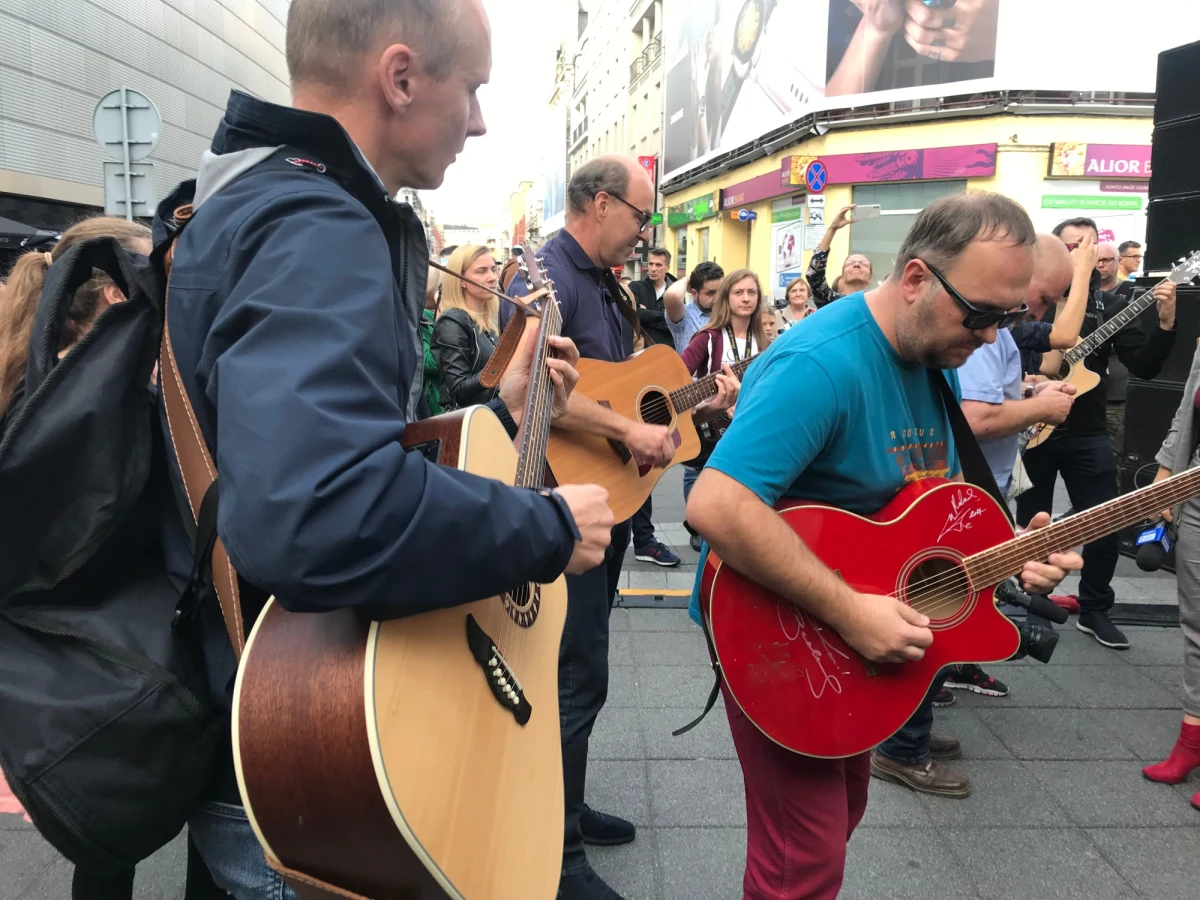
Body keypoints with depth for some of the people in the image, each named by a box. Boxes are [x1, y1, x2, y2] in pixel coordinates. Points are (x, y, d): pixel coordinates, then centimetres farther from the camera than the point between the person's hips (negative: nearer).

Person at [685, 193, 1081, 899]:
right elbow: (715, 505, -38)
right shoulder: (824, 363, -28)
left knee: (841, 811, 24)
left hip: (860, 636, 9)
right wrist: (848, 611, -34)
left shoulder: (938, 359, 3)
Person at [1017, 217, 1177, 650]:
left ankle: (1095, 610, 20)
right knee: (1031, 524, 9)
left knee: (1105, 524, 3)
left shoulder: (1109, 305, 5)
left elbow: (1144, 367, -1)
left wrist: (1166, 324, -15)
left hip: (1086, 433, 2)